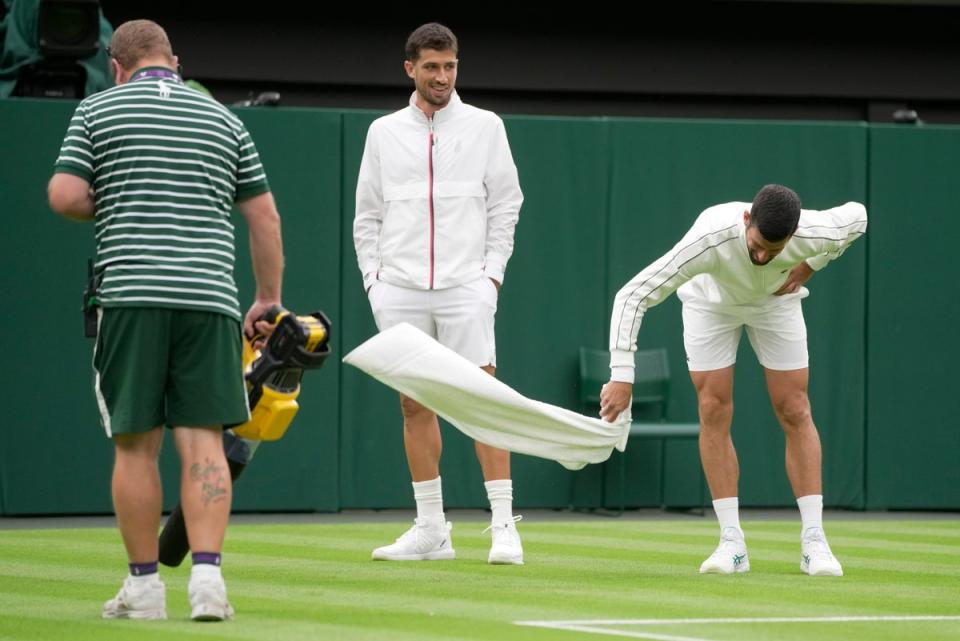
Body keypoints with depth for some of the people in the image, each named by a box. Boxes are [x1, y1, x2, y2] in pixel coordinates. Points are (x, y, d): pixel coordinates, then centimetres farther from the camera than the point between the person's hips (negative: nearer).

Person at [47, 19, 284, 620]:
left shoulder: (97, 110, 7)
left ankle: (144, 584, 8)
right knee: (203, 441, -1)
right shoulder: (223, 119, 16)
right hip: (210, 296, 2)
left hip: (131, 294, -2)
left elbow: (64, 196, -2)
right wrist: (269, 300, 22)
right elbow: (265, 217, 14)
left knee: (136, 445, 5)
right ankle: (207, 572, -13)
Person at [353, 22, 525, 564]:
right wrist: (375, 279, 5)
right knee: (414, 405, 4)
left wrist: (492, 271, -3)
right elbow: (368, 215, 13)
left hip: (466, 287, -3)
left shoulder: (484, 127, 5)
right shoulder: (384, 133, 10)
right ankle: (431, 530, 9)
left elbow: (506, 202, 5)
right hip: (400, 291, 3)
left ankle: (504, 526, -8)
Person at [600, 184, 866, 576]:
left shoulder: (813, 233, -38)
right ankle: (732, 544, -5)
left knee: (794, 412, -7)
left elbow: (856, 215, -11)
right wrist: (622, 375, -47)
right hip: (711, 302, -1)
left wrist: (809, 267, -16)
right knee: (713, 412, -10)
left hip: (776, 301, 1)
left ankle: (813, 543, -4)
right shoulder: (710, 239, -45)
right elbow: (633, 296, -42)